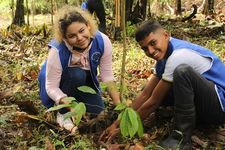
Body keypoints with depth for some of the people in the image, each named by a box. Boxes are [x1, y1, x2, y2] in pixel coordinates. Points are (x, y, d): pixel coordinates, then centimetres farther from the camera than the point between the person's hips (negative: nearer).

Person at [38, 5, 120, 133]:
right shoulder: (57, 50, -37)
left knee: (98, 110, -12)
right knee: (76, 74, -35)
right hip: (61, 84, -3)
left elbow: (107, 75, -18)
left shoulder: (102, 41, -28)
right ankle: (63, 113, -11)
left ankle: (77, 100, 18)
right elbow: (51, 87, -30)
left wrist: (118, 105, -23)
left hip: (85, 80, 4)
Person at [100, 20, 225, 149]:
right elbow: (146, 94, 7)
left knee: (182, 71, -32)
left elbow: (154, 101, -18)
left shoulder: (178, 55, -24)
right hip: (203, 104, 9)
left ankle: (182, 138, -21)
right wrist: (119, 122, 4)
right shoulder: (165, 56, 5)